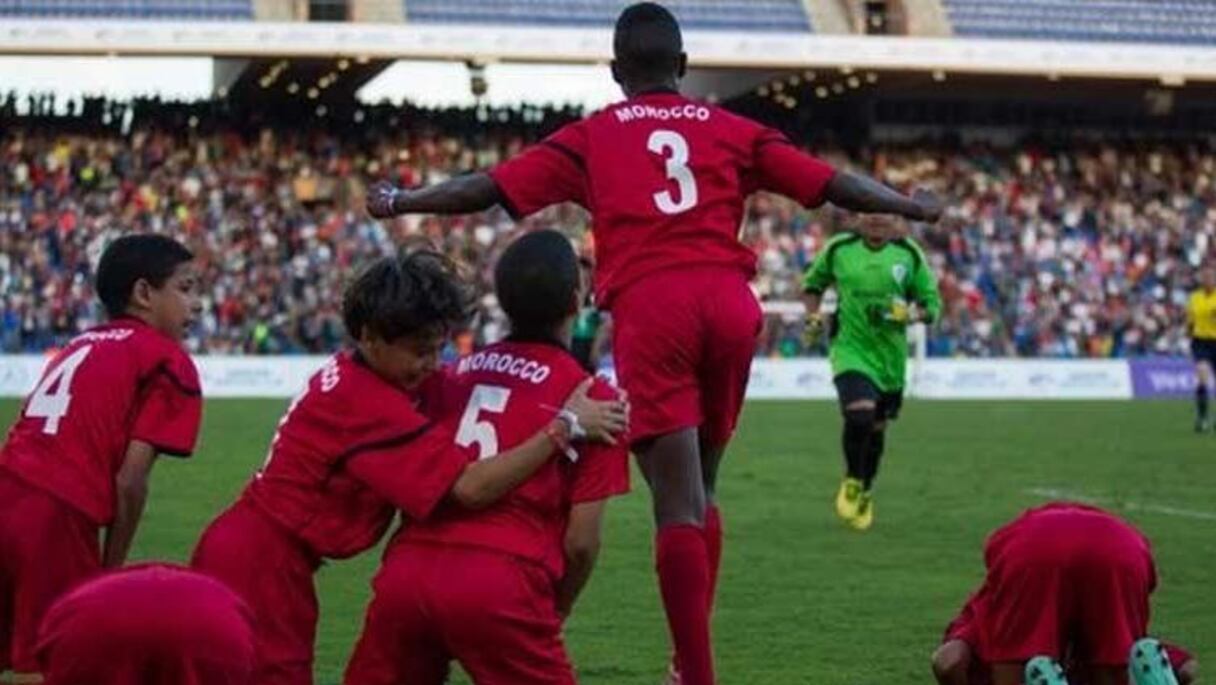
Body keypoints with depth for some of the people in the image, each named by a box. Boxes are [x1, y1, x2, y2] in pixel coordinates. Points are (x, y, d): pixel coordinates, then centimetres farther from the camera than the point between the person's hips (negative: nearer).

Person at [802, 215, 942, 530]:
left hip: (891, 355, 2)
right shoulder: (838, 249, -4)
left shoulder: (908, 254, -2)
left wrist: (911, 314, -16)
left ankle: (865, 494, 37)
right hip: (850, 349, -2)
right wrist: (814, 317, -1)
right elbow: (812, 283, 15)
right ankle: (852, 482, 5)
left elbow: (932, 302, 4)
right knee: (859, 416, -23)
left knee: (877, 428, 13)